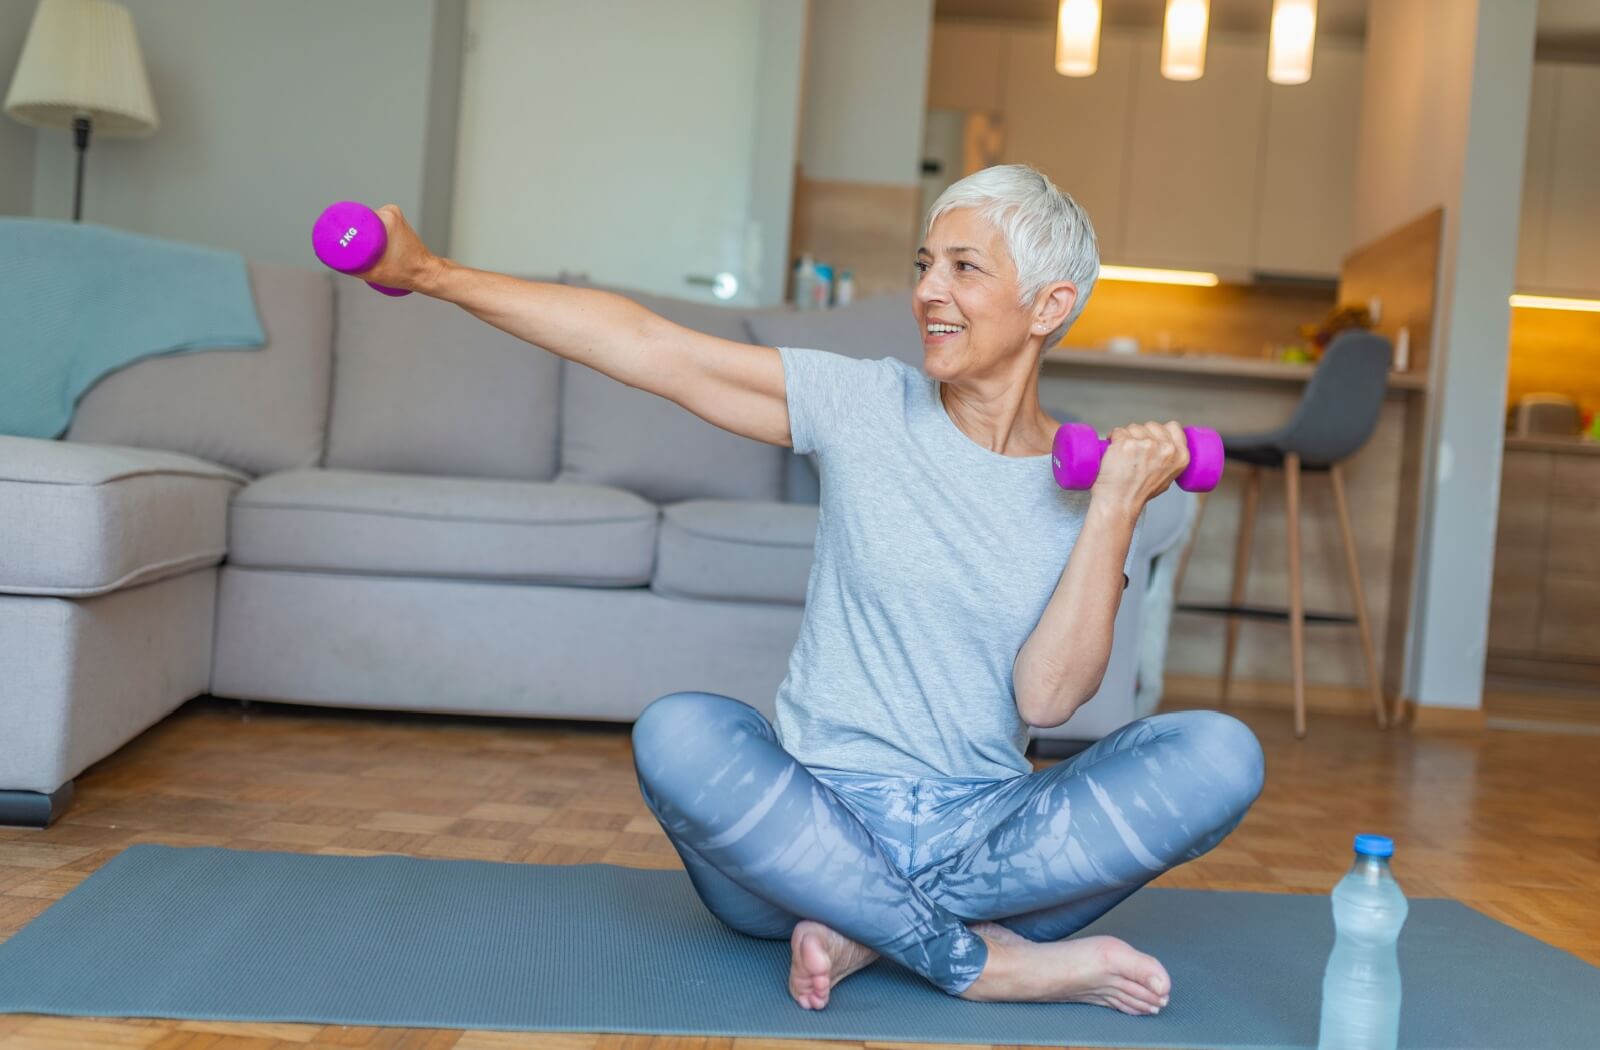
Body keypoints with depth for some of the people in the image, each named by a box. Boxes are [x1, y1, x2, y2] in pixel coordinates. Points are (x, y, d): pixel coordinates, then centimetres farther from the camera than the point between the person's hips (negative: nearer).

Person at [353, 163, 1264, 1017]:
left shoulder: (1085, 487, 4)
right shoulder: (865, 408, 2)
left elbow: (1047, 697, -8)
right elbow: (646, 346, -3)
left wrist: (1117, 509, -11)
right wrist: (433, 274, -8)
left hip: (981, 835, 1)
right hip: (815, 821, -1)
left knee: (1221, 755, -22)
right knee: (679, 733, -32)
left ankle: (870, 931, -22)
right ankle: (990, 962, -24)